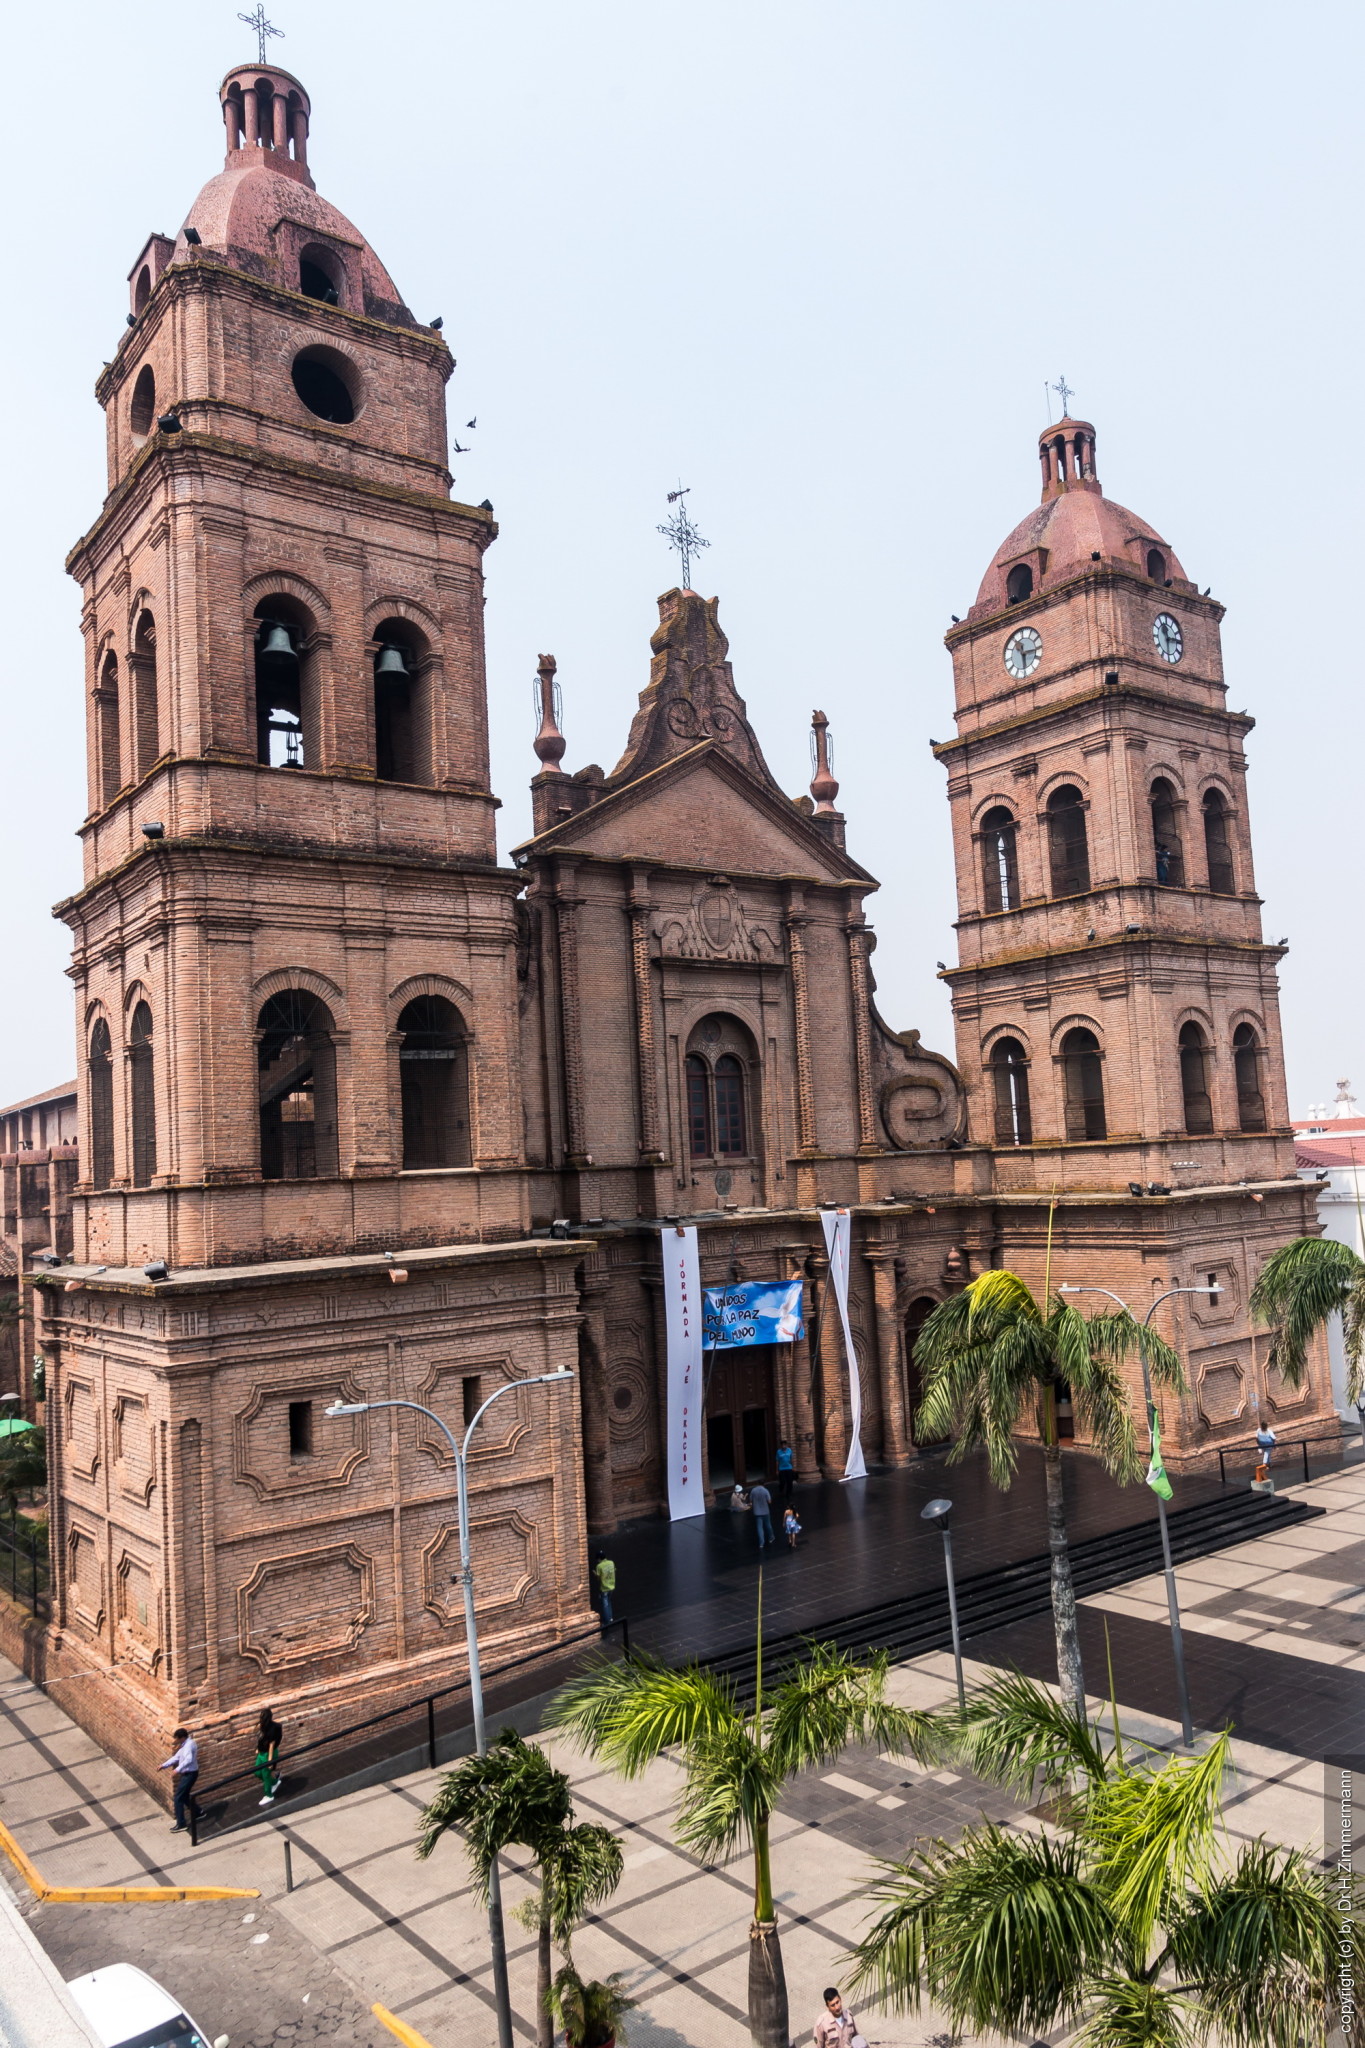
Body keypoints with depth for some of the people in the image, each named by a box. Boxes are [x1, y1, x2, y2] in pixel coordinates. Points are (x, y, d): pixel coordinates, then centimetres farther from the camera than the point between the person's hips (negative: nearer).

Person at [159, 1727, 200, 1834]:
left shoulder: (189, 1745, -24)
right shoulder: (185, 1745, 10)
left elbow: (189, 1759, -39)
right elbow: (176, 1758, 17)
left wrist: (178, 1769, -41)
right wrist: (163, 1766, 12)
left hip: (189, 1774, -10)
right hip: (187, 1773, 10)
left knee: (178, 1798, -4)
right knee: (184, 1796, 21)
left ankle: (181, 1824, 3)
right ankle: (197, 1813, 37)